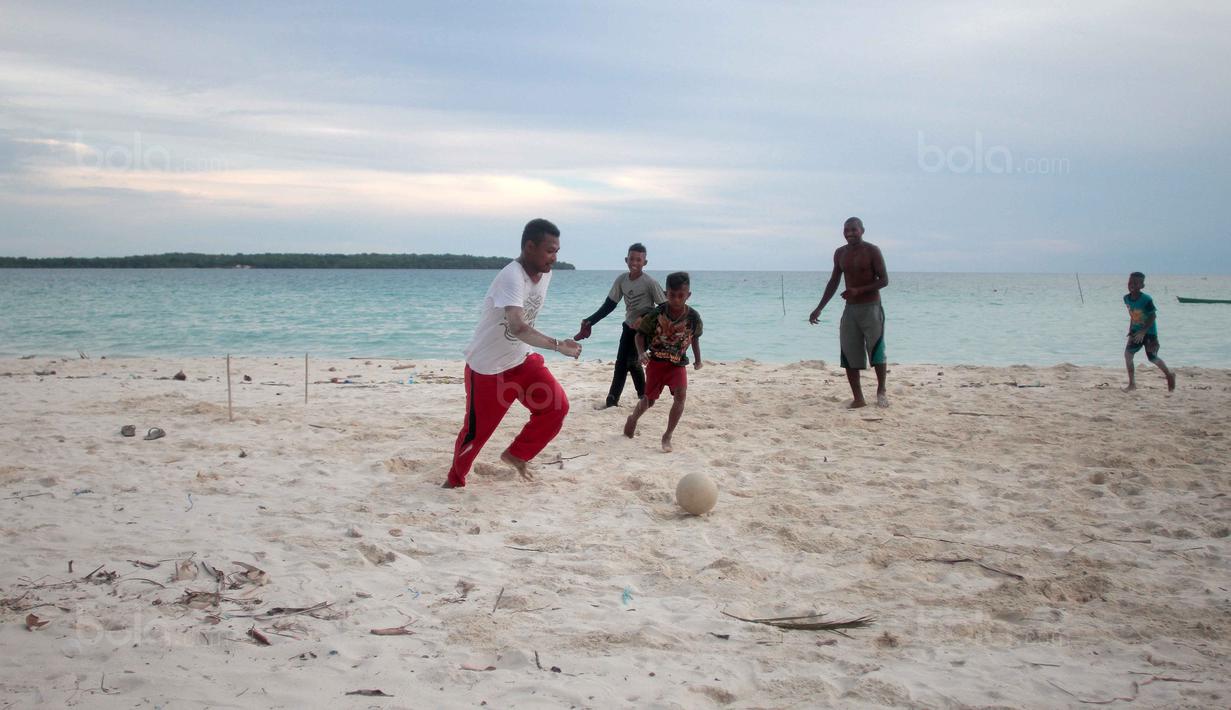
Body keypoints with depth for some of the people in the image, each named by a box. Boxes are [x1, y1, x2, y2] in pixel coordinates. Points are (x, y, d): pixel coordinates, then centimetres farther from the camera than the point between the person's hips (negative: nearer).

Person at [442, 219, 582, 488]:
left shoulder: (545, 274, -3)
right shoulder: (512, 277, -30)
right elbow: (517, 327, -45)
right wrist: (557, 345, -54)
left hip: (521, 361, 7)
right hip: (487, 368, -7)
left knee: (557, 406, -8)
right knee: (476, 431, 3)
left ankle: (516, 454, 14)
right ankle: (454, 481, 30)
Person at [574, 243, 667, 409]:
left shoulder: (650, 282, -20)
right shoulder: (621, 279, -5)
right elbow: (609, 305, 2)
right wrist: (590, 321, -3)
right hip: (629, 326, 6)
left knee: (633, 362, -11)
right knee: (621, 362, 12)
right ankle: (612, 399, 23)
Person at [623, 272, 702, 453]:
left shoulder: (693, 317, -13)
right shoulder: (656, 315, -18)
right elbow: (640, 334, -7)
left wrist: (698, 359, 7)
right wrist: (641, 353, -23)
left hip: (678, 363, 1)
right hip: (656, 361, -1)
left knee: (680, 395, -22)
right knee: (649, 400, 9)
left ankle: (667, 436, -9)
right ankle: (633, 418, 44)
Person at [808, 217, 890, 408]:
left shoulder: (872, 251, -6)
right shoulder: (840, 253, 9)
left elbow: (884, 280, -9)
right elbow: (833, 282, 18)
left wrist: (858, 290, -21)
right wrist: (819, 308, 14)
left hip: (871, 308, -5)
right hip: (850, 309, 5)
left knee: (876, 350, -8)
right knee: (849, 355, -1)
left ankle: (881, 391, 12)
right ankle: (858, 399, 5)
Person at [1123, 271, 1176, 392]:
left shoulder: (1146, 299, -22)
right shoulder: (1126, 298, -3)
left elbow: (1153, 316, -19)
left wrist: (1143, 331, -26)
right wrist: (1130, 330, 9)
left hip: (1149, 332, -5)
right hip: (1136, 331, 5)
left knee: (1152, 358, 1)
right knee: (1128, 353, -11)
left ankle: (1169, 375, 30)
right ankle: (1132, 383, -3)